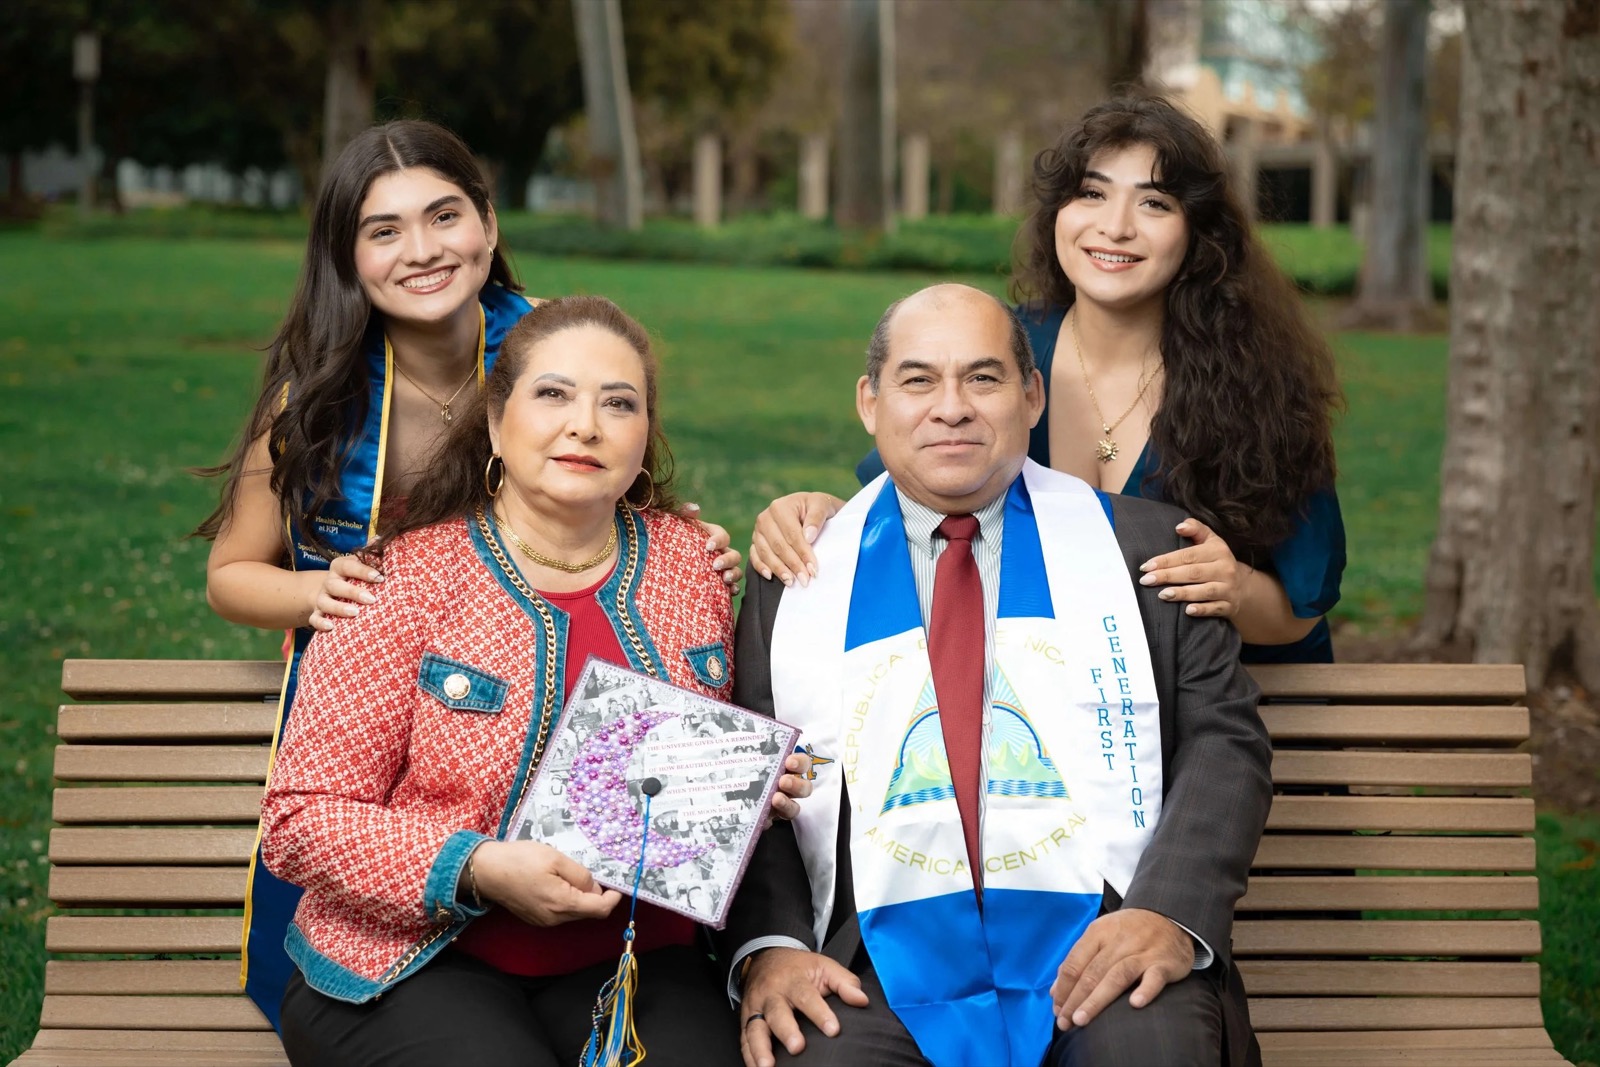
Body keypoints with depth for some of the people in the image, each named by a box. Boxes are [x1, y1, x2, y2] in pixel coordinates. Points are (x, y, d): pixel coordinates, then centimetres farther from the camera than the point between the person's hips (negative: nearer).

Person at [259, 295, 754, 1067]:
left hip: (631, 955, 3)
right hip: (422, 963, -2)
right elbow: (300, 817, -7)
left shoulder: (690, 563, 8)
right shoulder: (405, 581, -5)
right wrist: (477, 872, -19)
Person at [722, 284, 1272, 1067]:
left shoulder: (1146, 547, 13)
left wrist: (1170, 913, -13)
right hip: (886, 959, 0)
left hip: (1099, 943, 0)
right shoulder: (796, 577, 14)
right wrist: (768, 947, -8)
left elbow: (1224, 742, 5)